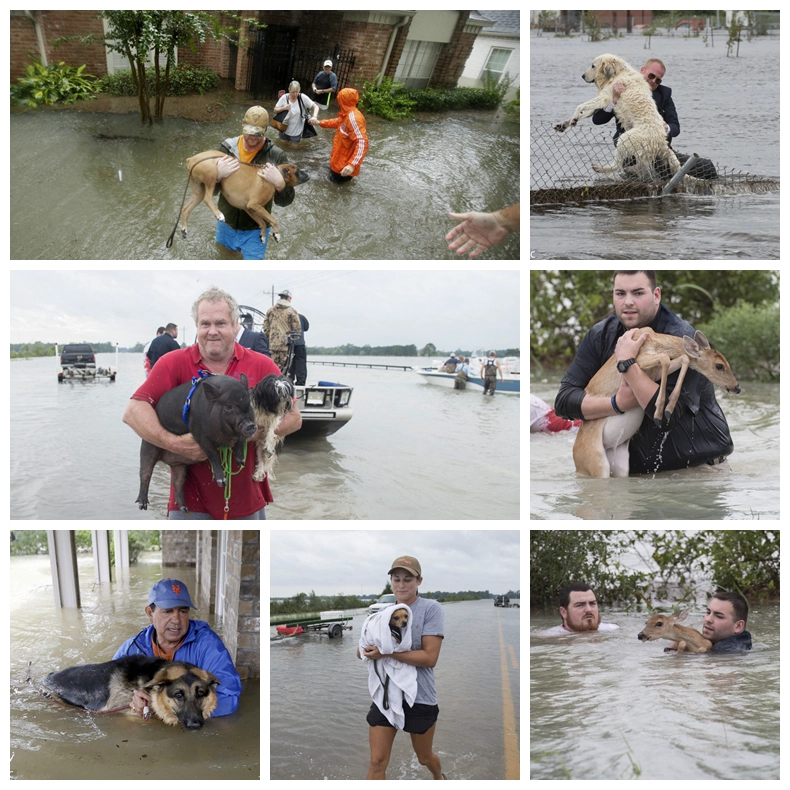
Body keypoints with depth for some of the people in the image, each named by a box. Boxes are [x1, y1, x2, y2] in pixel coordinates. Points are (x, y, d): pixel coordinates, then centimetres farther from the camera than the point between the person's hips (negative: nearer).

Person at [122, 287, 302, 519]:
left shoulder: (261, 366, 1)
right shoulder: (174, 363, -3)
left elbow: (294, 418, 1)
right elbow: (133, 412, -11)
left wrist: (255, 432, -18)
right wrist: (175, 443, -25)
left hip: (247, 499, 2)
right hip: (191, 499, -2)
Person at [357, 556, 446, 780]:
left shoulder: (431, 608, -12)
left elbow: (430, 658, -19)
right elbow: (362, 652, 7)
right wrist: (365, 649, -17)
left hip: (420, 698, -3)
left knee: (425, 758, 19)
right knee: (377, 762, -1)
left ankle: (439, 777, 52)